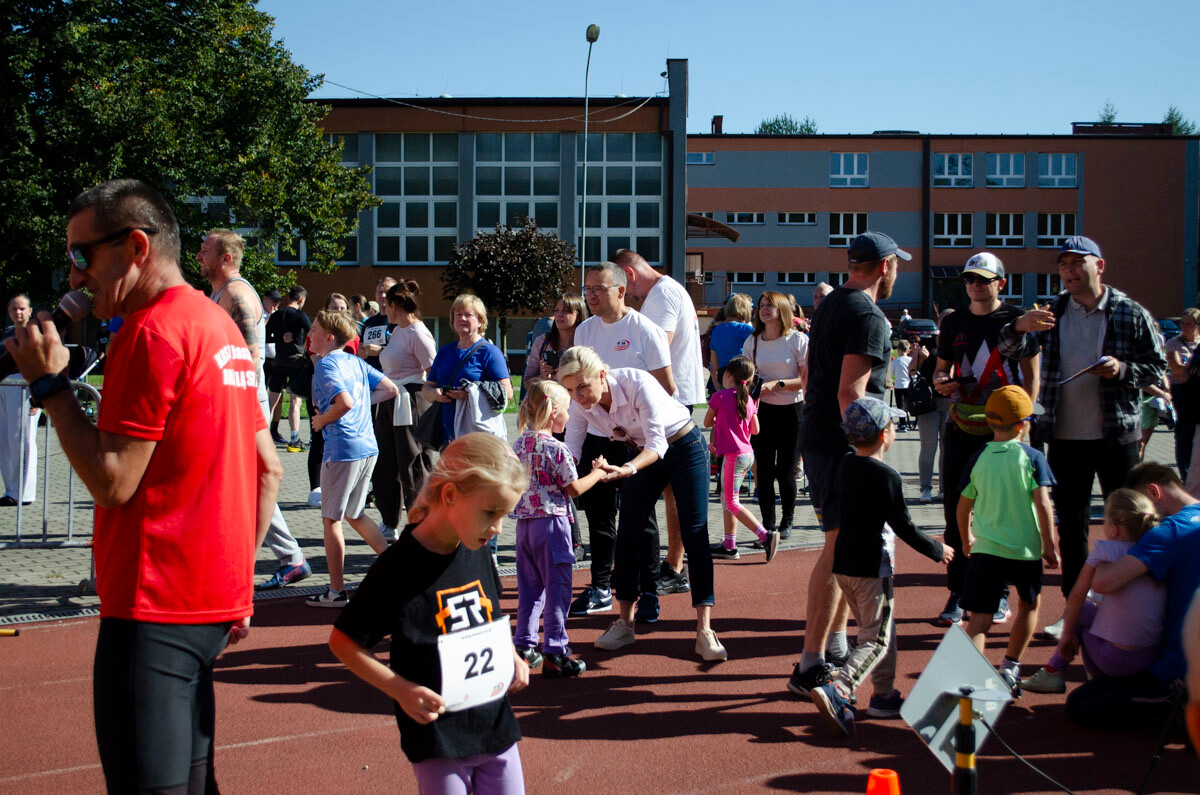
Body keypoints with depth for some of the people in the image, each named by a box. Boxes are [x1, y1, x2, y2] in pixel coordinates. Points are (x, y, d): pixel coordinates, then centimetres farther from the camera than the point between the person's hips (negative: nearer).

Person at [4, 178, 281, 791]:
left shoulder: (152, 332, -14)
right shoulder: (221, 327, 15)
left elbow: (112, 482, -17)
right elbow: (269, 470, 17)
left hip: (155, 607, -10)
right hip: (218, 601, 10)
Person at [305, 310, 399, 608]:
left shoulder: (325, 364, -11)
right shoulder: (356, 361, 13)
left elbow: (344, 403, -26)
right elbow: (390, 390, 16)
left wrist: (321, 421, -9)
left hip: (342, 449, -8)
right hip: (368, 447, 8)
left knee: (331, 519, 3)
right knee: (355, 515, 20)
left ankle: (337, 591, 9)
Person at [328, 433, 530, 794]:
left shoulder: (478, 554, 2)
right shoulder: (399, 566, -17)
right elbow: (343, 641, -11)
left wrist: (511, 657, 2)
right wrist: (400, 689, -20)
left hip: (496, 723, 6)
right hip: (437, 735, -6)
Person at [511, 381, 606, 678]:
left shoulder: (518, 445, 6)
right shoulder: (556, 449, -14)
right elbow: (574, 489, -10)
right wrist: (598, 472, 5)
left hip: (524, 523, 7)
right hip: (551, 521, -7)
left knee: (530, 587, 16)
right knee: (557, 588, 0)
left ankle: (524, 645, 20)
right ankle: (554, 654, 1)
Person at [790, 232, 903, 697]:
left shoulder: (828, 306, 16)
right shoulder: (868, 316, -14)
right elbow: (850, 392, -23)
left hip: (815, 439, 10)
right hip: (841, 447, -10)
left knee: (844, 547, 18)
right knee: (840, 551, -8)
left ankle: (837, 646, 27)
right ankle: (810, 667, -6)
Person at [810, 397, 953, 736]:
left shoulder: (845, 465, 4)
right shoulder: (887, 476, -16)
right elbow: (903, 527, -13)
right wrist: (937, 550, 1)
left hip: (843, 564, 8)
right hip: (872, 568, -8)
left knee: (878, 631, 20)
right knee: (877, 640, -3)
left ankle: (884, 695, 24)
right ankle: (838, 690, -18)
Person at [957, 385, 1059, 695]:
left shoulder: (978, 459, 3)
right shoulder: (1032, 457, -4)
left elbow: (963, 507, 8)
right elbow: (1042, 504, -9)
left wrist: (966, 539, 26)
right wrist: (1050, 546, -1)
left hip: (985, 550, 1)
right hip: (1026, 549, -1)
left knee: (979, 617, -3)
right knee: (1028, 605, 25)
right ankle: (1010, 667, 28)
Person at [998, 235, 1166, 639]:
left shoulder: (1132, 314, -2)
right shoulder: (1052, 313, 4)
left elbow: (1157, 367, 2)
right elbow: (1010, 348, -5)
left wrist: (1123, 370, -19)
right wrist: (1020, 328, -28)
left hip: (1117, 435, -2)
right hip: (1065, 436, 2)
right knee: (1070, 526, 8)